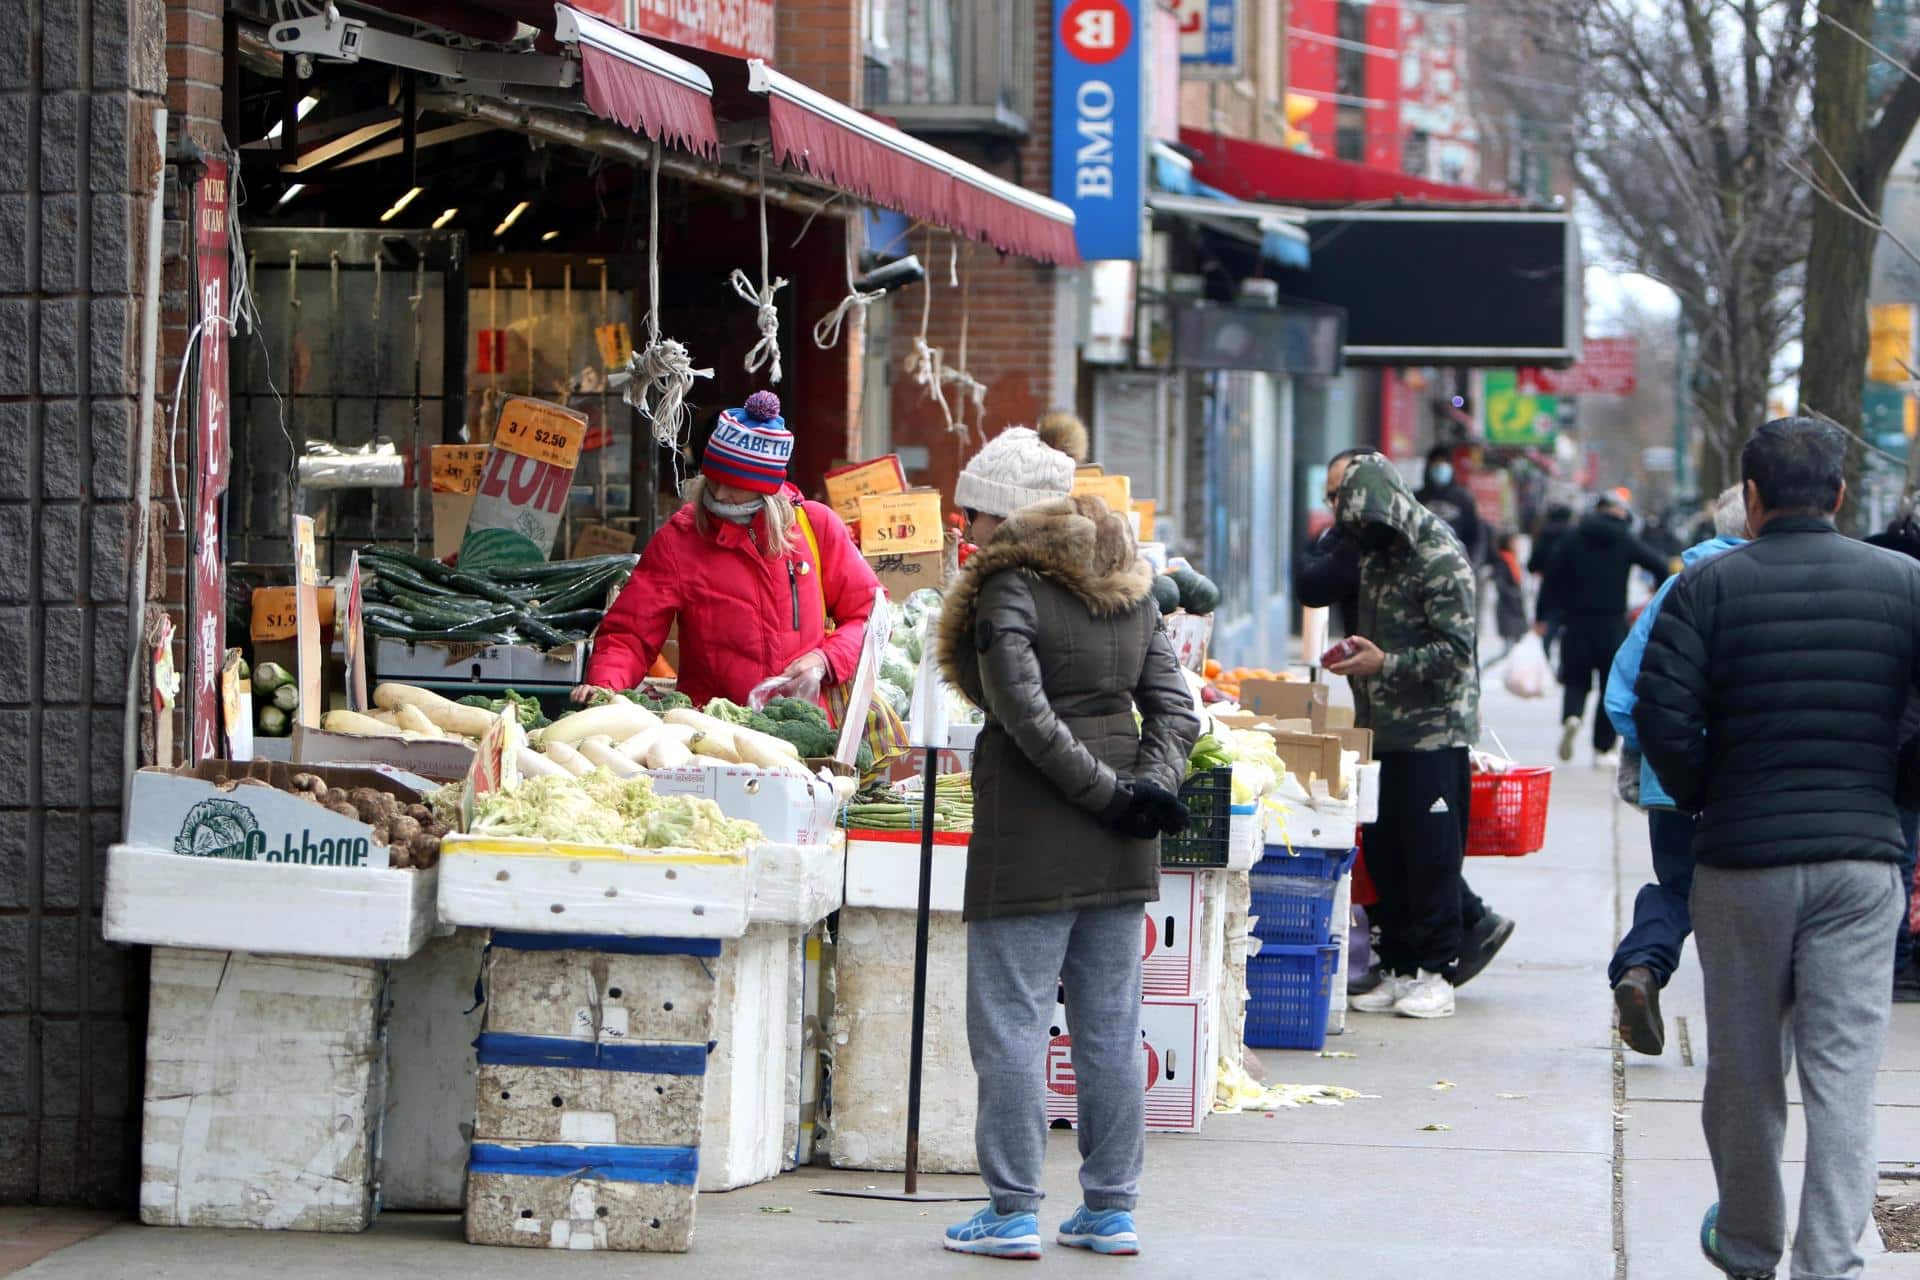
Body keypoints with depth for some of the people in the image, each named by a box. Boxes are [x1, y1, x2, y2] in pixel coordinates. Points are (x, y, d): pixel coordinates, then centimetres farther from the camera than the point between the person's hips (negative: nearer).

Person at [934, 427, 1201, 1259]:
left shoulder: (1008, 590, -10)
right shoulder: (1131, 589, 12)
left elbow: (1024, 713, -19)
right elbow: (1174, 708, 8)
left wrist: (1107, 792, -14)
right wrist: (1147, 788, -4)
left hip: (1030, 834, -7)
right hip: (1120, 849, 7)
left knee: (1011, 1022, -2)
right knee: (1110, 1026, 11)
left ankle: (1012, 1212, -2)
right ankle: (1112, 1208, 14)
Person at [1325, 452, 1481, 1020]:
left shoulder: (1439, 557, -13)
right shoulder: (1374, 552, 14)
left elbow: (1457, 649, -17)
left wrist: (1385, 663, -21)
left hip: (1433, 732, -8)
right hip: (1383, 729, 8)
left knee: (1431, 855, -5)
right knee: (1383, 853, 8)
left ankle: (1435, 975, 0)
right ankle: (1398, 969, 14)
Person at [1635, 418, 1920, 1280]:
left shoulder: (1709, 586, -3)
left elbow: (1662, 716, -11)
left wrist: (1699, 799, 6)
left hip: (1743, 859, -1)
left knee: (1744, 1069, 13)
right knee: (1844, 1076, 0)